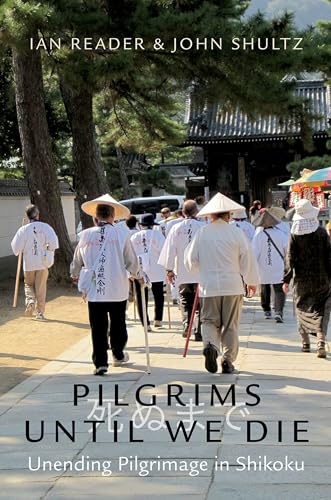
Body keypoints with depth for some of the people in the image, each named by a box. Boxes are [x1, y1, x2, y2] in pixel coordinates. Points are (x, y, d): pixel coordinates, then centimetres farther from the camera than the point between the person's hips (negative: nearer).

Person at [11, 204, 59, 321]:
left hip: (29, 263, 0)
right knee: (41, 288, 9)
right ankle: (40, 313, 11)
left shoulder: (23, 229, -6)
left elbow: (16, 248, -4)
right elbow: (53, 242, -17)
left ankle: (30, 301, -4)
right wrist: (49, 251, 1)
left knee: (29, 285, 21)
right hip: (43, 262, 0)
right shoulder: (45, 227, -7)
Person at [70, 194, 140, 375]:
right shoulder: (121, 234, -7)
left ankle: (100, 362, 1)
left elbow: (77, 261, 10)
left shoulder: (86, 235, -2)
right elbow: (131, 261, -2)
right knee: (118, 323, 18)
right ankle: (118, 355, 33)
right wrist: (136, 274, 20)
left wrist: (75, 275, 32)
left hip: (94, 290, 0)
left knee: (98, 326, 4)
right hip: (118, 289, 0)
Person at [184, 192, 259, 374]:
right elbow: (247, 258, 0)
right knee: (230, 325, 9)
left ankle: (210, 345, -18)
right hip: (232, 285, -1)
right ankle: (228, 361, 10)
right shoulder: (236, 232, -4)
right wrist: (251, 282, 13)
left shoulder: (202, 233, 0)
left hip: (208, 286, 1)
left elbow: (191, 260, 6)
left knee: (209, 321, 10)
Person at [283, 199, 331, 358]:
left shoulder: (294, 234, -6)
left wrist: (287, 279, -2)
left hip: (302, 279, 1)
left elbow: (290, 258, -6)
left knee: (303, 309, 16)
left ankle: (306, 343, 20)